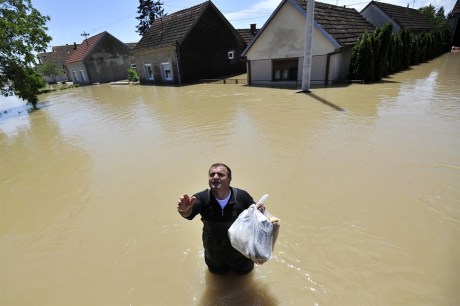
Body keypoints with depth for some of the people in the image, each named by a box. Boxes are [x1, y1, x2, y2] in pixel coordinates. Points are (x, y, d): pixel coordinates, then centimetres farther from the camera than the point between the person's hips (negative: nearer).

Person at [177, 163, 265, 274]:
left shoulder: (242, 196, -27)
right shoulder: (202, 198, -27)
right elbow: (189, 213, -45)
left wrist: (259, 211, -37)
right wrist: (185, 210, -69)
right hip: (214, 252, 1)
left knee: (244, 270, 29)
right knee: (218, 271, 31)